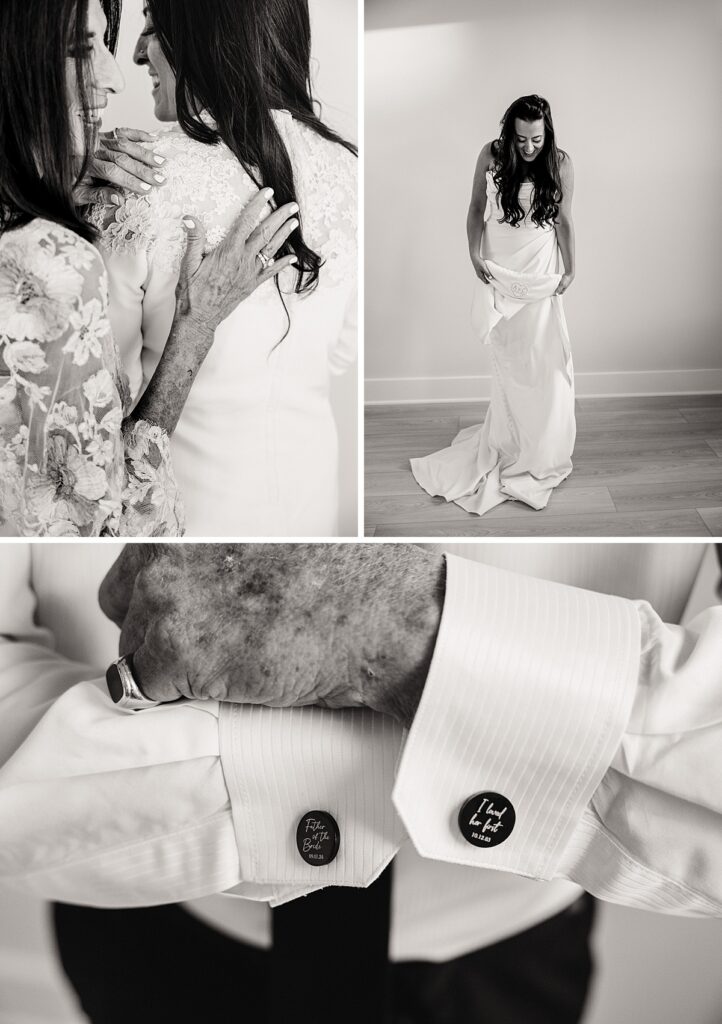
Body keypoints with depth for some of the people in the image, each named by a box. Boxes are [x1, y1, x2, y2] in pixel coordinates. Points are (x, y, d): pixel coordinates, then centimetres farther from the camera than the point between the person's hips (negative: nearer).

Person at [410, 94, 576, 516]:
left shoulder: (561, 163, -9)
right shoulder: (491, 155, -9)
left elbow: (564, 219, -2)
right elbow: (477, 207, 1)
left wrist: (570, 269, -1)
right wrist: (474, 254, -6)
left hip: (540, 270, 0)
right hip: (499, 268, 1)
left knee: (543, 353, 0)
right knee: (507, 353, 7)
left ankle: (541, 446, 13)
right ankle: (508, 437, 21)